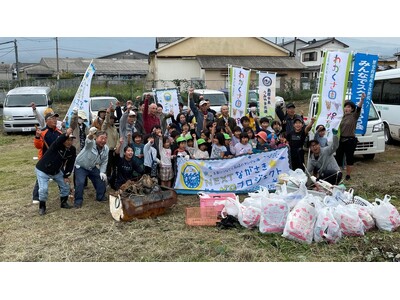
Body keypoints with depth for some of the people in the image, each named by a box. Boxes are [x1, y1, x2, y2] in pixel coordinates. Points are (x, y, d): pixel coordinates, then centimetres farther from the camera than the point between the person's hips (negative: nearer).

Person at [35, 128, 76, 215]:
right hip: (43, 170, -6)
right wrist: (66, 135, -71)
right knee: (43, 189, -15)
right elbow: (58, 141, -54)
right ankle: (42, 207, 8)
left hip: (56, 171, 6)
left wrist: (66, 176, -5)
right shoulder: (57, 146, -28)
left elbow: (70, 163, -3)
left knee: (65, 186, 9)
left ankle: (64, 202, 32)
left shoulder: (72, 150, -12)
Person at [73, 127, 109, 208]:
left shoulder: (106, 148, -11)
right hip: (81, 166, -6)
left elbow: (104, 161, 0)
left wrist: (102, 172, -12)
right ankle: (78, 201, -4)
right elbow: (88, 140, -55)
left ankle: (101, 197, 27)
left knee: (102, 180, 4)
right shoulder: (91, 143, -28)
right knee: (80, 183, -23)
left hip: (92, 168, 6)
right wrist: (90, 135, -78)